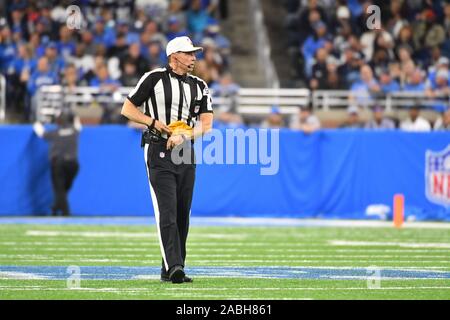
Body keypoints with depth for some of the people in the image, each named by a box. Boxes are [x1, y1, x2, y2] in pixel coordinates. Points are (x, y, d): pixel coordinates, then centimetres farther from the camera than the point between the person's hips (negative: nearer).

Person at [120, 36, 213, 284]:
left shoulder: (199, 86, 12)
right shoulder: (154, 79, -1)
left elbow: (206, 124, 3)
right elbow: (127, 109, 2)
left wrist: (184, 136, -15)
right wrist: (155, 123, -10)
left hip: (186, 152, 5)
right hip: (159, 152, -5)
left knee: (183, 214, 5)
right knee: (167, 212, -14)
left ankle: (170, 270, 12)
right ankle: (174, 267, -23)